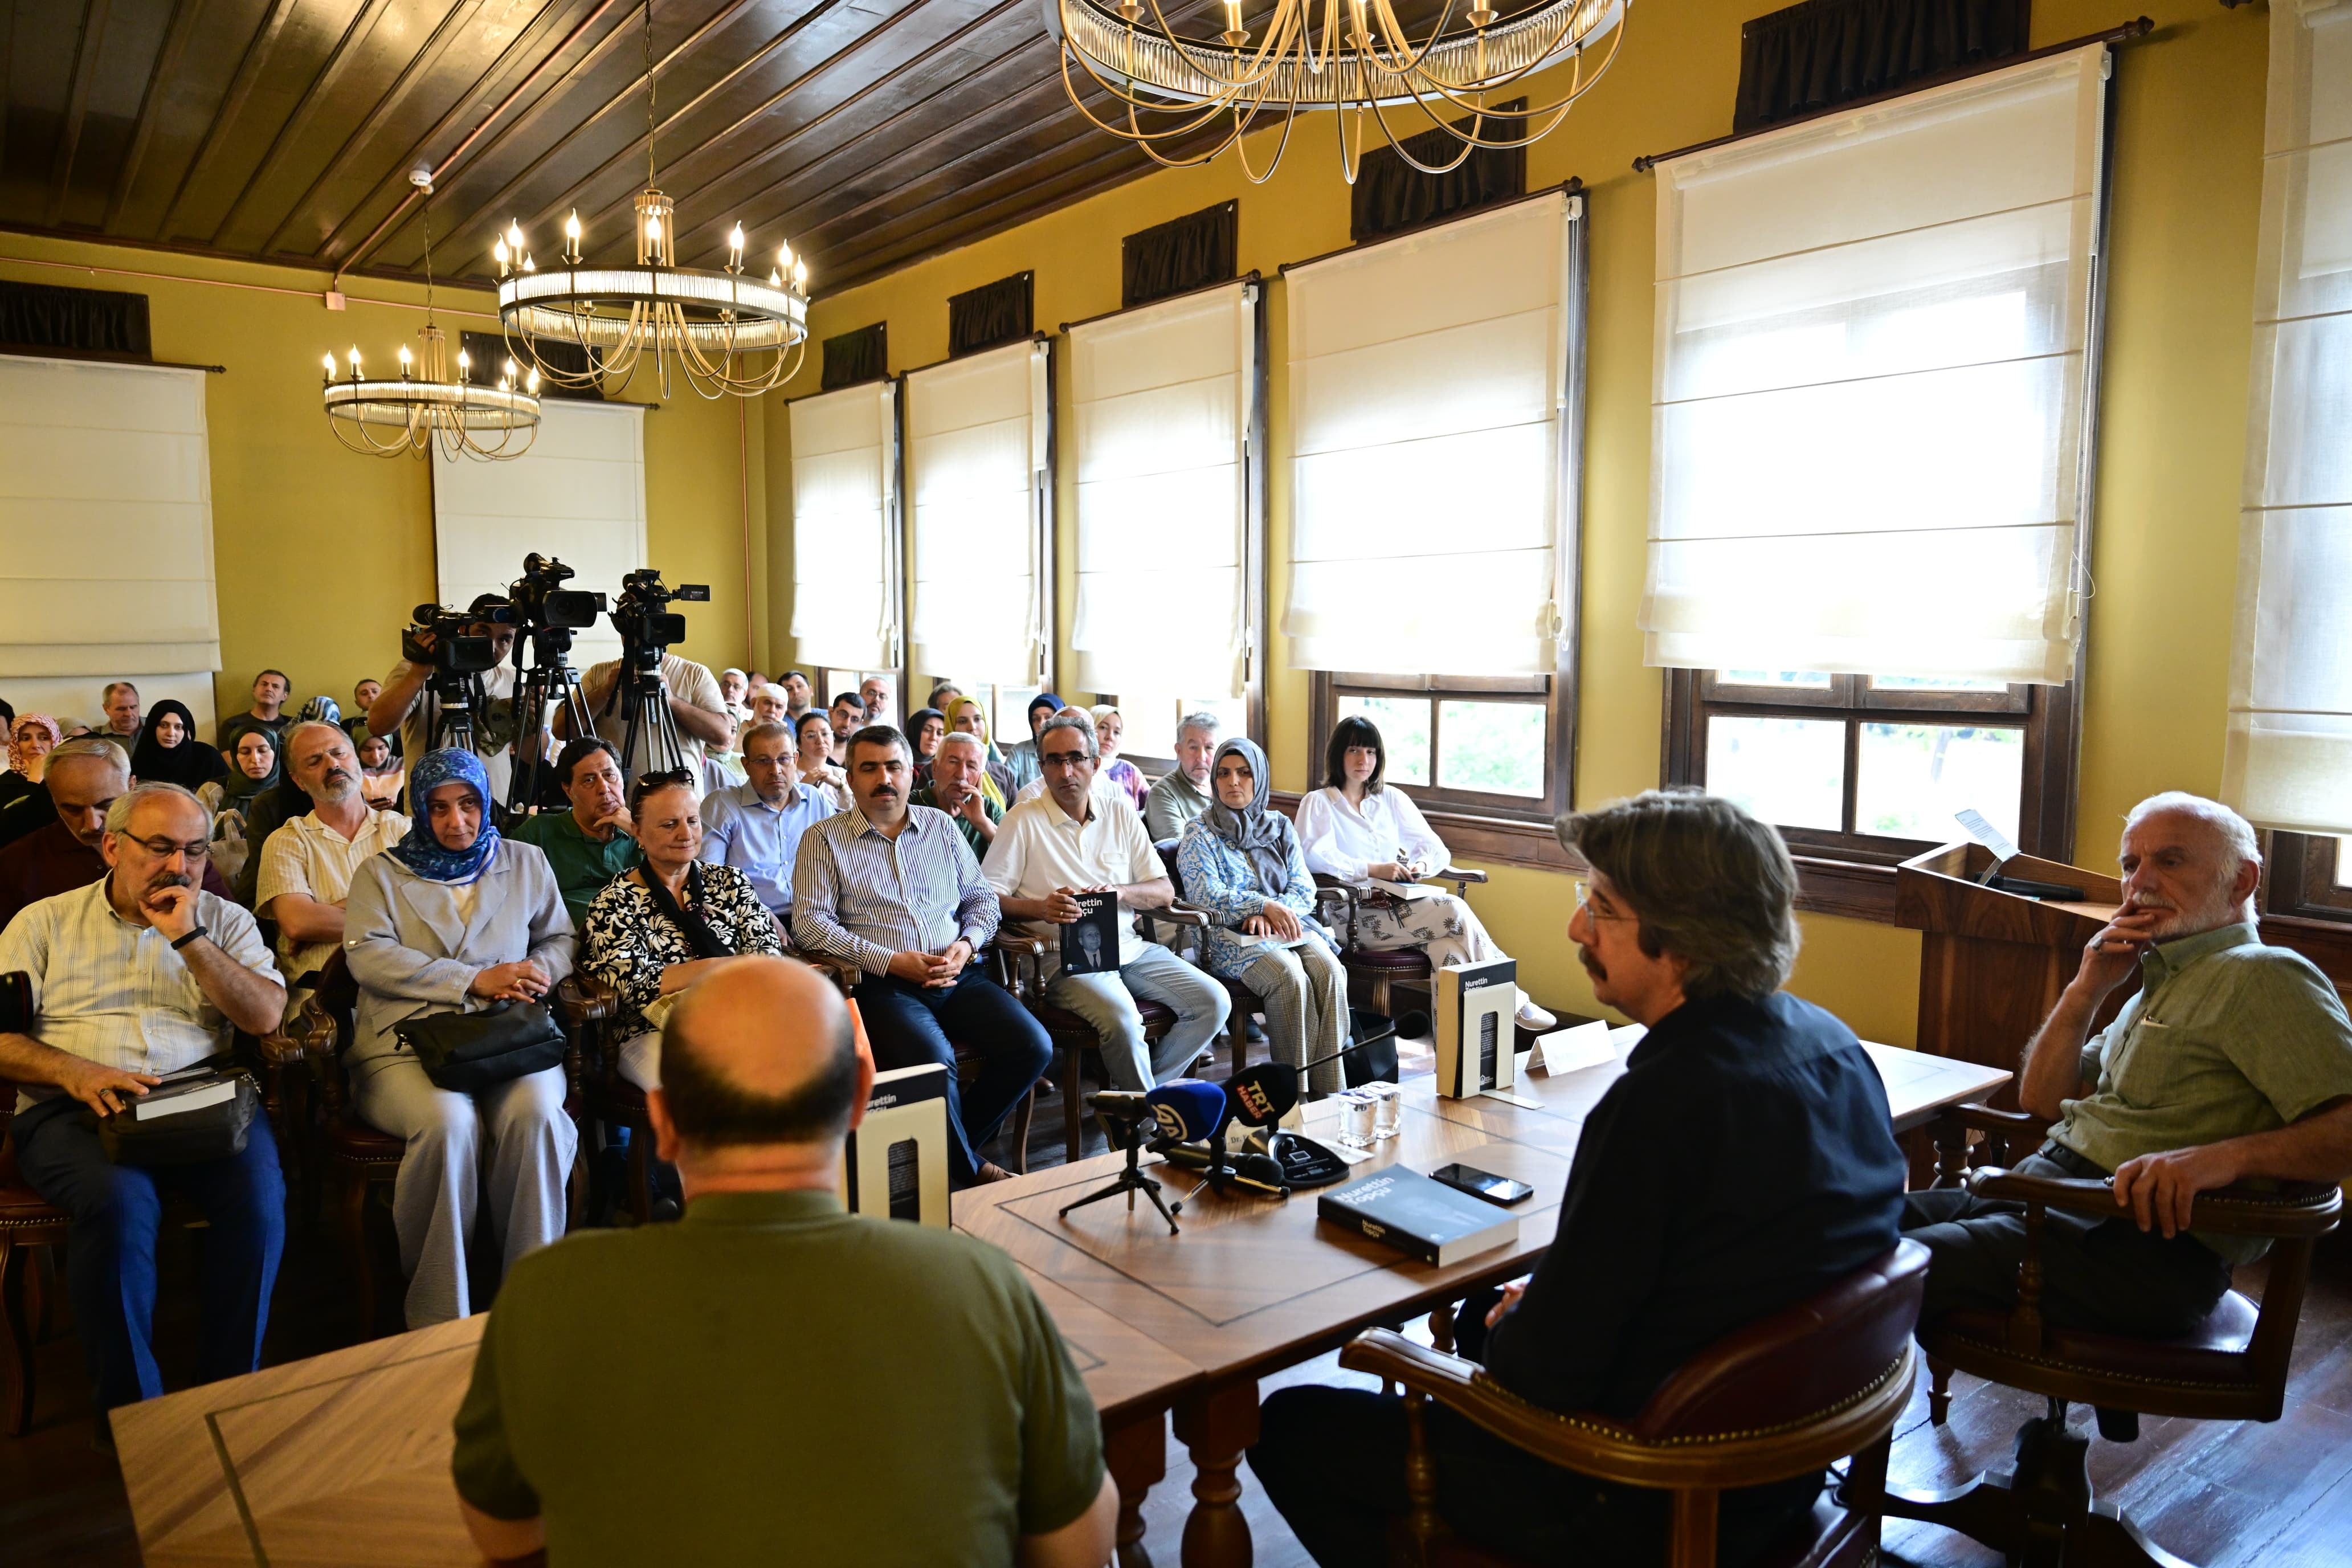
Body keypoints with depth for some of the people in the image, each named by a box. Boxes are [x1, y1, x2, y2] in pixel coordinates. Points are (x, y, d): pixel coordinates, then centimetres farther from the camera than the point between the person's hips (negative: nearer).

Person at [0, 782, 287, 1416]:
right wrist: (76, 1072, -13)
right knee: (121, 1199, -34)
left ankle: (229, 1394, -12)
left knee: (259, 1192, -29)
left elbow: (266, 1016, 1)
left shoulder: (224, 921, 15)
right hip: (72, 1109, -1)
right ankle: (129, 1411, -16)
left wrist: (189, 937, -6)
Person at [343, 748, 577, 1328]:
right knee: (448, 1122, -34)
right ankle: (438, 1319, -20)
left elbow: (560, 939, 23)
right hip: (404, 1041, -1)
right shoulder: (380, 873, 14)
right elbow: (368, 956, -2)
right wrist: (475, 981, -11)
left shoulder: (526, 863, 21)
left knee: (536, 1114, -32)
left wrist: (537, 973, -2)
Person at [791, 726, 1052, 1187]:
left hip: (959, 975, 4)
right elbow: (810, 923, -4)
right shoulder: (824, 840, 6)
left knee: (1032, 1046, -18)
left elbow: (983, 898, 20)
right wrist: (890, 961, -13)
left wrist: (967, 945, -2)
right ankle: (966, 1169, -5)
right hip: (884, 985, -4)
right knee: (932, 1059, -33)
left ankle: (954, 1143, 5)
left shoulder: (940, 827, 18)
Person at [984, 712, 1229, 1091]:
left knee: (1213, 1002, -12)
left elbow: (1165, 892, 10)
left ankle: (1126, 1087, 2)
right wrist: (1040, 908, -22)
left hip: (1130, 947, 5)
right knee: (1121, 1016, -33)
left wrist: (1120, 892, -10)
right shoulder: (1023, 821, 2)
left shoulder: (1122, 819, 13)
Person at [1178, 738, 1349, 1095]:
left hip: (1289, 926, 4)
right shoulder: (1199, 835, 5)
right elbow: (1206, 895, -8)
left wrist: (1272, 914, -13)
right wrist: (1265, 905, -20)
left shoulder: (1280, 827, 17)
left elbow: (1304, 889, 8)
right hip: (1229, 936, -4)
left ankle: (1330, 1090, -26)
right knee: (1291, 978, -33)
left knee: (1330, 972, -28)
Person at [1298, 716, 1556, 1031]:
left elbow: (1438, 851, 15)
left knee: (1451, 947, -30)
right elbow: (1314, 857, -11)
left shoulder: (1393, 799, 21)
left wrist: (1421, 864, -9)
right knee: (1456, 912, -24)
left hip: (1401, 902, 4)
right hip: (1358, 913, -4)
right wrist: (1375, 869, -19)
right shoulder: (1317, 804, 8)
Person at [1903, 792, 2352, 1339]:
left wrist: (2225, 1156, -31)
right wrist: (2086, 989, 9)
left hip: (2146, 1245, -9)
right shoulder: (2162, 981, 23)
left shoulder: (2260, 974, -6)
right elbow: (2041, 1101, 22)